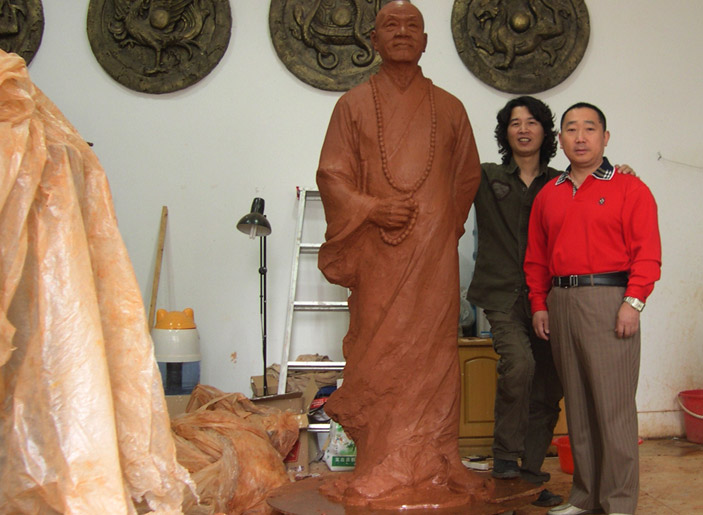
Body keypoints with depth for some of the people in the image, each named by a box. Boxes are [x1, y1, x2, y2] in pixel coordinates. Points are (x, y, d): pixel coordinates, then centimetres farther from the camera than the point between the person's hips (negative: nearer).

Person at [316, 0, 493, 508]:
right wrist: (372, 208, -10)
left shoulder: (449, 108, 14)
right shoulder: (354, 104, 10)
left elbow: (468, 175, 21)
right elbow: (331, 174, 4)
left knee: (432, 353, -1)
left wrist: (446, 222, 13)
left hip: (434, 255, 1)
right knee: (378, 357, -2)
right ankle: (381, 471, 5)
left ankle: (435, 466, 7)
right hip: (377, 253, -1)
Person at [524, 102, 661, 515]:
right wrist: (539, 304, 7)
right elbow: (536, 257, 15)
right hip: (560, 304, 5)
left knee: (613, 403, -4)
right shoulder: (548, 195, 15)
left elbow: (647, 252, -6)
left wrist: (633, 302, -14)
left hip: (608, 299, -5)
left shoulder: (630, 189, 1)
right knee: (577, 402, 10)